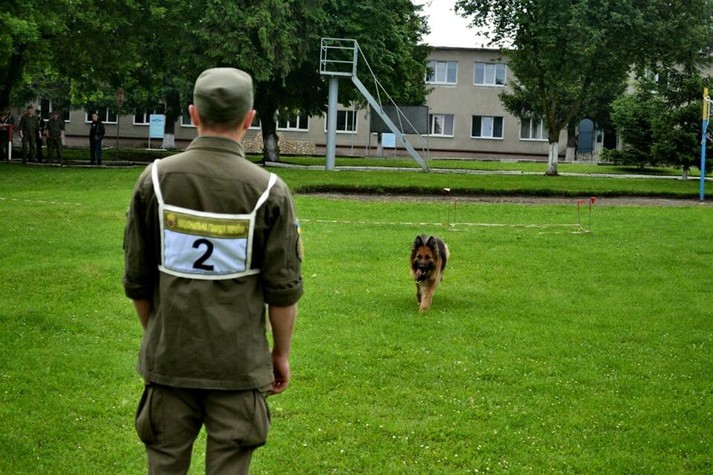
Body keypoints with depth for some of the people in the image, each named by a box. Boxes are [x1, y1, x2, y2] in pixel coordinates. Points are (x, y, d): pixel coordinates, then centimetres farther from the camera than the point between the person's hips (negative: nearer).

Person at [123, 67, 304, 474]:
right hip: (240, 364, -2)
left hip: (169, 359, 2)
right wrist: (282, 354, 7)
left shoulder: (155, 179, -4)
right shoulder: (269, 190, -10)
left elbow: (137, 280, 3)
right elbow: (284, 289, -7)